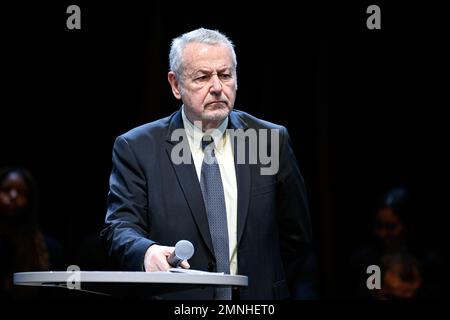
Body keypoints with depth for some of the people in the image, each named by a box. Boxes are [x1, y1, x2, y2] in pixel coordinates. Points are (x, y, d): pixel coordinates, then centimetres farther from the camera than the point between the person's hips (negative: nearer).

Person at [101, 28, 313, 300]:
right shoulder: (136, 148, 2)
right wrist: (147, 252, -27)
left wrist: (269, 289, 10)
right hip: (176, 298, 2)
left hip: (258, 301, -2)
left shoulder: (273, 141, 7)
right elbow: (120, 226, -7)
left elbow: (296, 235, 13)